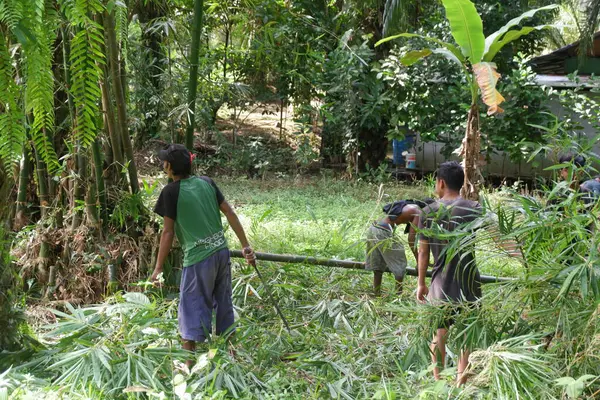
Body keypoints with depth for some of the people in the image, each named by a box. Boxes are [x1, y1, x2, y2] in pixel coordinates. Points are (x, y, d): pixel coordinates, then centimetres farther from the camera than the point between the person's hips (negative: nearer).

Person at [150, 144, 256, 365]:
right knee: (223, 302, 18)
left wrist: (158, 268, -3)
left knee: (192, 307, 2)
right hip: (221, 251, 6)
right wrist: (246, 245, 9)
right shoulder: (206, 182, 6)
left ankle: (188, 361, 4)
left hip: (198, 257, -6)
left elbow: (168, 232, -9)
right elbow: (229, 212, 4)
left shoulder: (171, 191, -9)